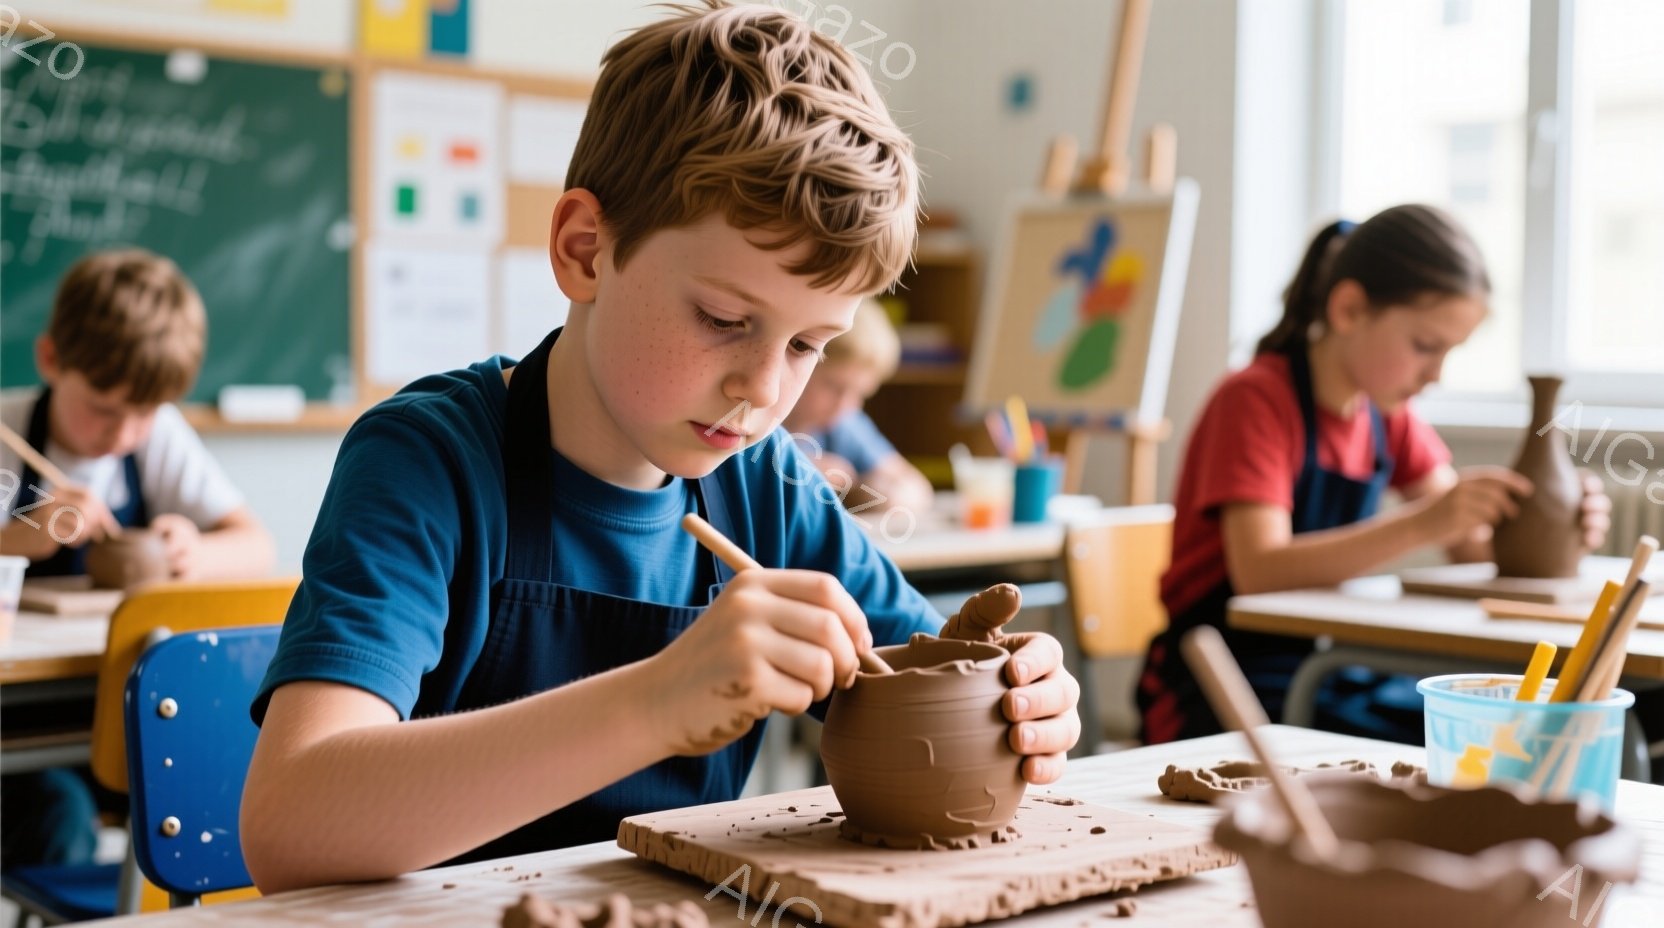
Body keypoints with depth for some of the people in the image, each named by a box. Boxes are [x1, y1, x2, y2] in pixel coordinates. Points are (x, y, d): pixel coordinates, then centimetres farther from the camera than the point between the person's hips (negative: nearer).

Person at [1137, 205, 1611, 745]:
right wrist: (1419, 525, -35)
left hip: (1336, 674, 8)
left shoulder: (1388, 414, 11)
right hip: (1219, 696, -7)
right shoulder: (1255, 400, -12)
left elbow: (1473, 546, 6)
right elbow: (1260, 571, -26)